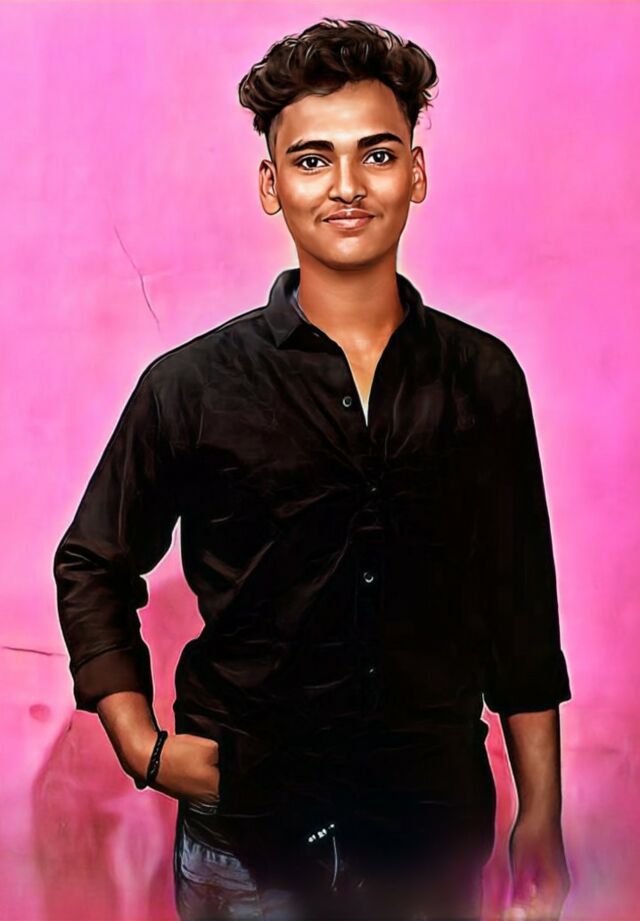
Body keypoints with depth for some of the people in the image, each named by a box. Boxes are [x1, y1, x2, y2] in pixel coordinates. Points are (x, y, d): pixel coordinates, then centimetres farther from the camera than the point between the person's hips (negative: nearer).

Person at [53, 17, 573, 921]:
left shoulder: (484, 378, -1)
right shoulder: (191, 386, -7)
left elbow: (521, 604, 4)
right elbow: (90, 567, 5)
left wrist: (541, 811, 6)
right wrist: (144, 748, -5)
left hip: (437, 822, 2)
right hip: (245, 835, -1)